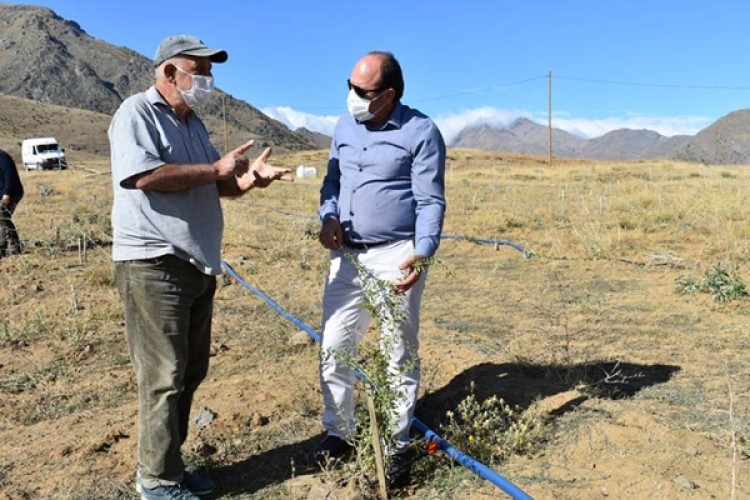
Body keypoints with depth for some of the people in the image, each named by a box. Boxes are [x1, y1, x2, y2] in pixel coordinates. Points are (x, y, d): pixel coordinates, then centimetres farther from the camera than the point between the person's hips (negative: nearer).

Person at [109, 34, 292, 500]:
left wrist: (246, 179, -1)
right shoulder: (137, 112, -7)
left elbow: (214, 187, 21)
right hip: (154, 262, -9)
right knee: (164, 374, -3)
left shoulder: (193, 122, 19)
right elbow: (144, 175, -22)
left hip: (197, 262, 9)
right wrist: (216, 169, -15)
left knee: (190, 371, 13)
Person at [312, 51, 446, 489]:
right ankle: (339, 432, 25)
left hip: (396, 256, -5)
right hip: (347, 255, 6)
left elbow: (431, 201, -11)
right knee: (334, 346, 8)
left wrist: (421, 254, -25)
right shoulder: (345, 126, 9)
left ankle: (397, 445, 19)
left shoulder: (420, 132, -9)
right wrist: (328, 217, -4)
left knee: (401, 354, 4)